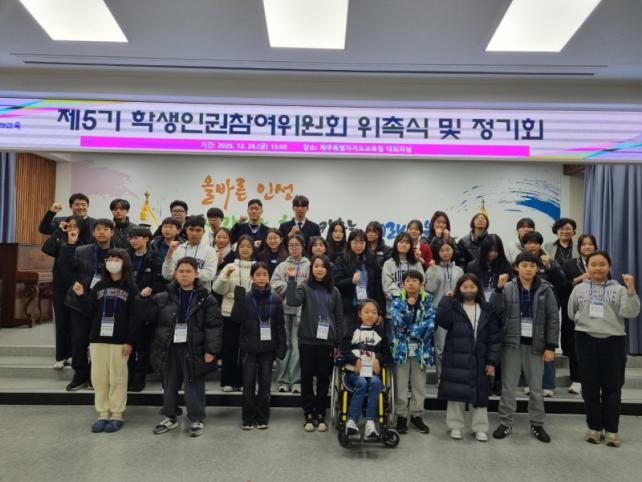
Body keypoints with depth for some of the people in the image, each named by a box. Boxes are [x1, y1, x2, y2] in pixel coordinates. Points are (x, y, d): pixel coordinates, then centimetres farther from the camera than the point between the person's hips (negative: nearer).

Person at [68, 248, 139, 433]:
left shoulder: (131, 287, -2)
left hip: (120, 341, -4)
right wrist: (80, 296, -7)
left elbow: (134, 318, -6)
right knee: (98, 378, 7)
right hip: (98, 338, 4)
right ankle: (102, 414, 19)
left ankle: (116, 415, 12)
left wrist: (130, 341, -12)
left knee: (117, 378, 2)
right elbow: (90, 312, 7)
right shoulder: (99, 286, 11)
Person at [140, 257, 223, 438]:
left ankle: (196, 419, 19)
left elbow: (214, 326, -7)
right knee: (169, 383, 15)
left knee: (193, 385, 4)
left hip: (193, 348, -3)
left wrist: (211, 350, -12)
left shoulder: (205, 298, -5)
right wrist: (145, 300, -11)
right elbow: (147, 316, 6)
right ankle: (170, 417, 31)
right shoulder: (165, 297, 4)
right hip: (169, 348, 3)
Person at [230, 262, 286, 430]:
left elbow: (279, 325, 2)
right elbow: (236, 318, -15)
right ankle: (248, 418, 18)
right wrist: (239, 295, -22)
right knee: (248, 383, 4)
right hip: (249, 347, -1)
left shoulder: (275, 298, 0)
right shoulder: (245, 297, -3)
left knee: (265, 383, 8)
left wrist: (281, 347, -3)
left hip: (267, 347, 1)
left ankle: (262, 417, 21)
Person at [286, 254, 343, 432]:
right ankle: (308, 414, 15)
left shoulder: (333, 291, 8)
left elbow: (338, 319, 9)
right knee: (307, 378, 4)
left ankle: (320, 415, 19)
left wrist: (338, 343, 6)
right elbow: (292, 301, -18)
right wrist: (292, 279, -22)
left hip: (327, 342, 2)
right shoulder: (304, 287, 2)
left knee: (324, 379, 7)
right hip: (307, 341, -2)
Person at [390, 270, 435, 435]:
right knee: (401, 385, 5)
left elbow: (430, 323, -12)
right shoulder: (398, 301, 1)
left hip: (421, 349, 1)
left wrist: (408, 331, -15)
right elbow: (398, 321, -14)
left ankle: (416, 415, 25)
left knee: (419, 385, 11)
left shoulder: (427, 301, 1)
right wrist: (408, 305, -20)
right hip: (401, 348, -1)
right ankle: (401, 416, 18)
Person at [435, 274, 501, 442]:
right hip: (456, 360, -2)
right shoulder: (453, 308, 0)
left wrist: (492, 361, -2)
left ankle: (480, 428, 24)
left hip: (479, 361, 2)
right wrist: (448, 298, -15)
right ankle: (455, 425, 22)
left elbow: (494, 337, 4)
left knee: (479, 394, 9)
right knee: (456, 393, 6)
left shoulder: (487, 310, 5)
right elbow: (441, 320, -21)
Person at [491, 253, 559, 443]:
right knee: (508, 386, 7)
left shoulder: (545, 289, 0)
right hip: (512, 343, 0)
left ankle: (537, 424, 26)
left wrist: (550, 346, -4)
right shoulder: (508, 288, -2)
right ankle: (505, 423, 18)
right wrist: (499, 288, -22)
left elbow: (553, 319, 0)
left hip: (535, 344, 1)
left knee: (536, 387, 12)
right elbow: (495, 311, -11)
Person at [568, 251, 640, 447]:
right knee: (590, 386, 7)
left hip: (613, 340, -1)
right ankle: (594, 427, 18)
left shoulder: (619, 289, 1)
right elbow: (571, 313, 16)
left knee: (612, 387, 5)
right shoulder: (579, 289, 7)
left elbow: (630, 313, -12)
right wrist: (583, 319, 2)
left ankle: (611, 430, 15)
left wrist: (631, 290, -22)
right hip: (586, 340, 2)